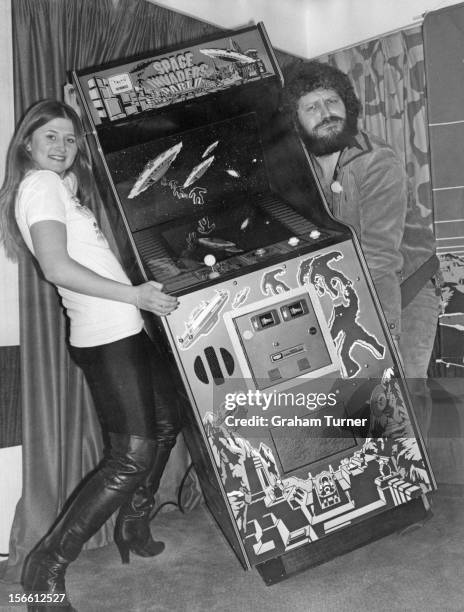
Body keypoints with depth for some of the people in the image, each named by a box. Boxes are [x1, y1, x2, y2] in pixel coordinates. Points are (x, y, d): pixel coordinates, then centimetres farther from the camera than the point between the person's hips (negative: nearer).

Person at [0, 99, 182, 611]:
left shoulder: (62, 185, 20)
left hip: (122, 330, 10)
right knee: (132, 455, -10)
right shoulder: (42, 184, -10)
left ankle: (133, 529, 36)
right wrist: (134, 294, -19)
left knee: (165, 424, 20)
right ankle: (46, 568, -1)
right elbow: (57, 267, -21)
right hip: (107, 336, -10)